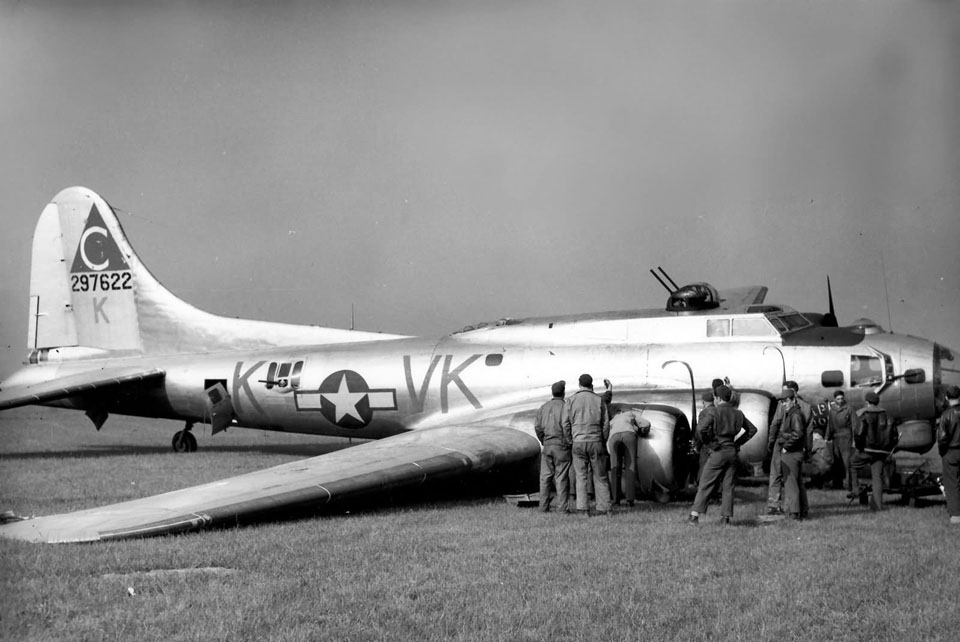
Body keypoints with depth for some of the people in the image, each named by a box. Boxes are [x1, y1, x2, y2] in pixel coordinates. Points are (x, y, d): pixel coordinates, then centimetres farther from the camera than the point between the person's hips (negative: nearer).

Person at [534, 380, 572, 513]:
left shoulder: (543, 407, 8)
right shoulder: (564, 407, -9)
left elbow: (537, 427, 6)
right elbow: (567, 427, -15)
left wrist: (544, 441, 15)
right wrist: (570, 442, -4)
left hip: (547, 446, 5)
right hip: (561, 445, -5)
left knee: (545, 476, 7)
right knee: (561, 477, -3)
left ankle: (544, 506, 6)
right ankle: (563, 506, -5)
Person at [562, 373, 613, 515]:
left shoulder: (570, 400, 1)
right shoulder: (599, 400, 3)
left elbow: (565, 424, -2)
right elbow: (606, 424, 2)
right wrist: (603, 443, 12)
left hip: (578, 443, 0)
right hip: (596, 442, 0)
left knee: (581, 477, 4)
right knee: (600, 476, 8)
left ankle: (582, 509, -4)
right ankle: (605, 507, 4)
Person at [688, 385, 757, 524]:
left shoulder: (714, 413, -10)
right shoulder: (737, 413, 7)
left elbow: (701, 428, -24)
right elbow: (752, 429, 15)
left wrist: (708, 443, -10)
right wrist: (738, 442, 14)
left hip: (718, 451, -4)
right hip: (732, 452, 4)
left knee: (705, 485, 0)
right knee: (728, 486, 7)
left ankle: (695, 515, -5)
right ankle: (726, 517, 3)